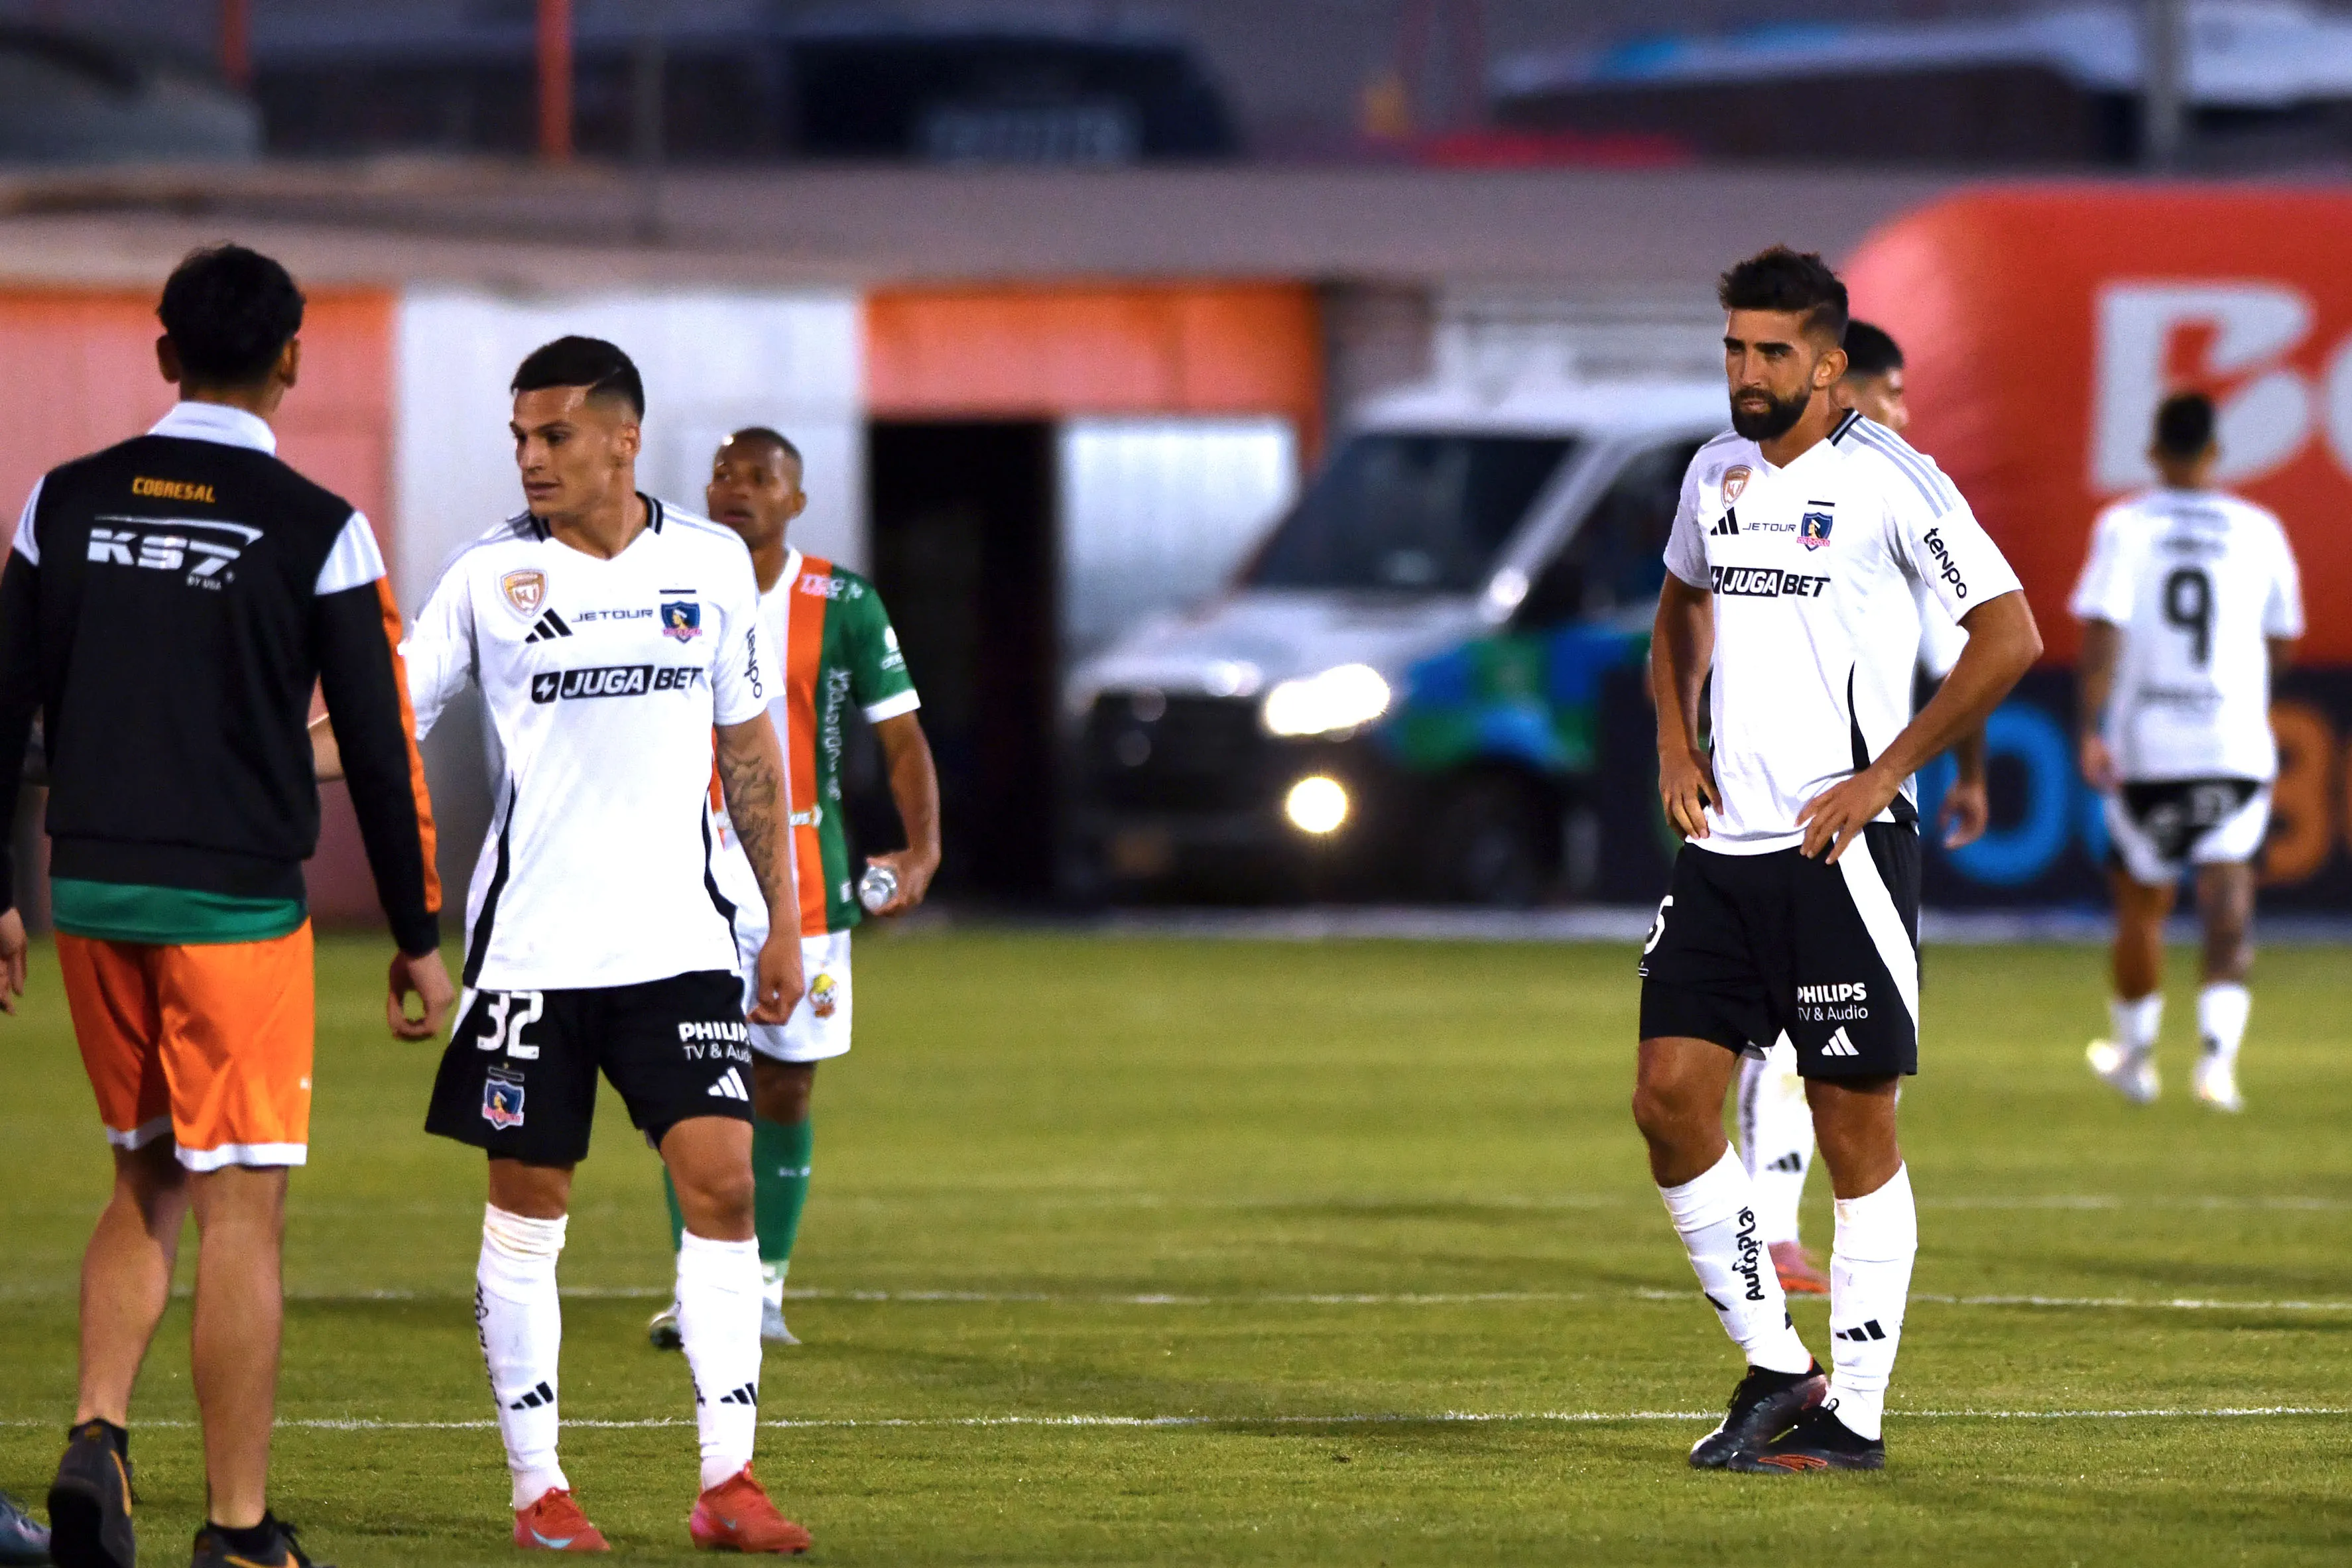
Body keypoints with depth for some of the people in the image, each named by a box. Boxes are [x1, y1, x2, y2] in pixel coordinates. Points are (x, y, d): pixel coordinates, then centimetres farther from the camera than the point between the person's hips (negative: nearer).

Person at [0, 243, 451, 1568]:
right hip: (237, 908, -4)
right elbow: (381, 749, -5)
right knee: (241, 1212, 0)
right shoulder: (316, 531, -7)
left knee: (148, 1184, 18)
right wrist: (420, 939, 3)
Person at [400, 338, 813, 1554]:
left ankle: (727, 1482, -5)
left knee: (722, 1180, -8)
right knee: (527, 1206, 2)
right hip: (529, 943, -1)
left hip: (678, 938, 1)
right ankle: (538, 1487, 11)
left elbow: (748, 745, 13)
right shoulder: (489, 575, -1)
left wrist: (784, 921, 12)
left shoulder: (711, 564, 5)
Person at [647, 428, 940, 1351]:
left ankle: (764, 1287, 16)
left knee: (785, 1084, 5)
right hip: (692, 868, 0)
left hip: (805, 873, 0)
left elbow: (900, 734, 3)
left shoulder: (843, 605, 2)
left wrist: (921, 848, -9)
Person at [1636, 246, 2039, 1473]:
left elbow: (2010, 636, -11)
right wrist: (1676, 741, 13)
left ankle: (1854, 1413, 6)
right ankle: (1773, 1367, 12)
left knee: (1855, 1123, -1)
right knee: (1669, 1096, -1)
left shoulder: (1887, 481, -9)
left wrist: (1884, 775, -12)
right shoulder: (1716, 473, 11)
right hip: (1724, 844, 6)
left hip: (1843, 846, -6)